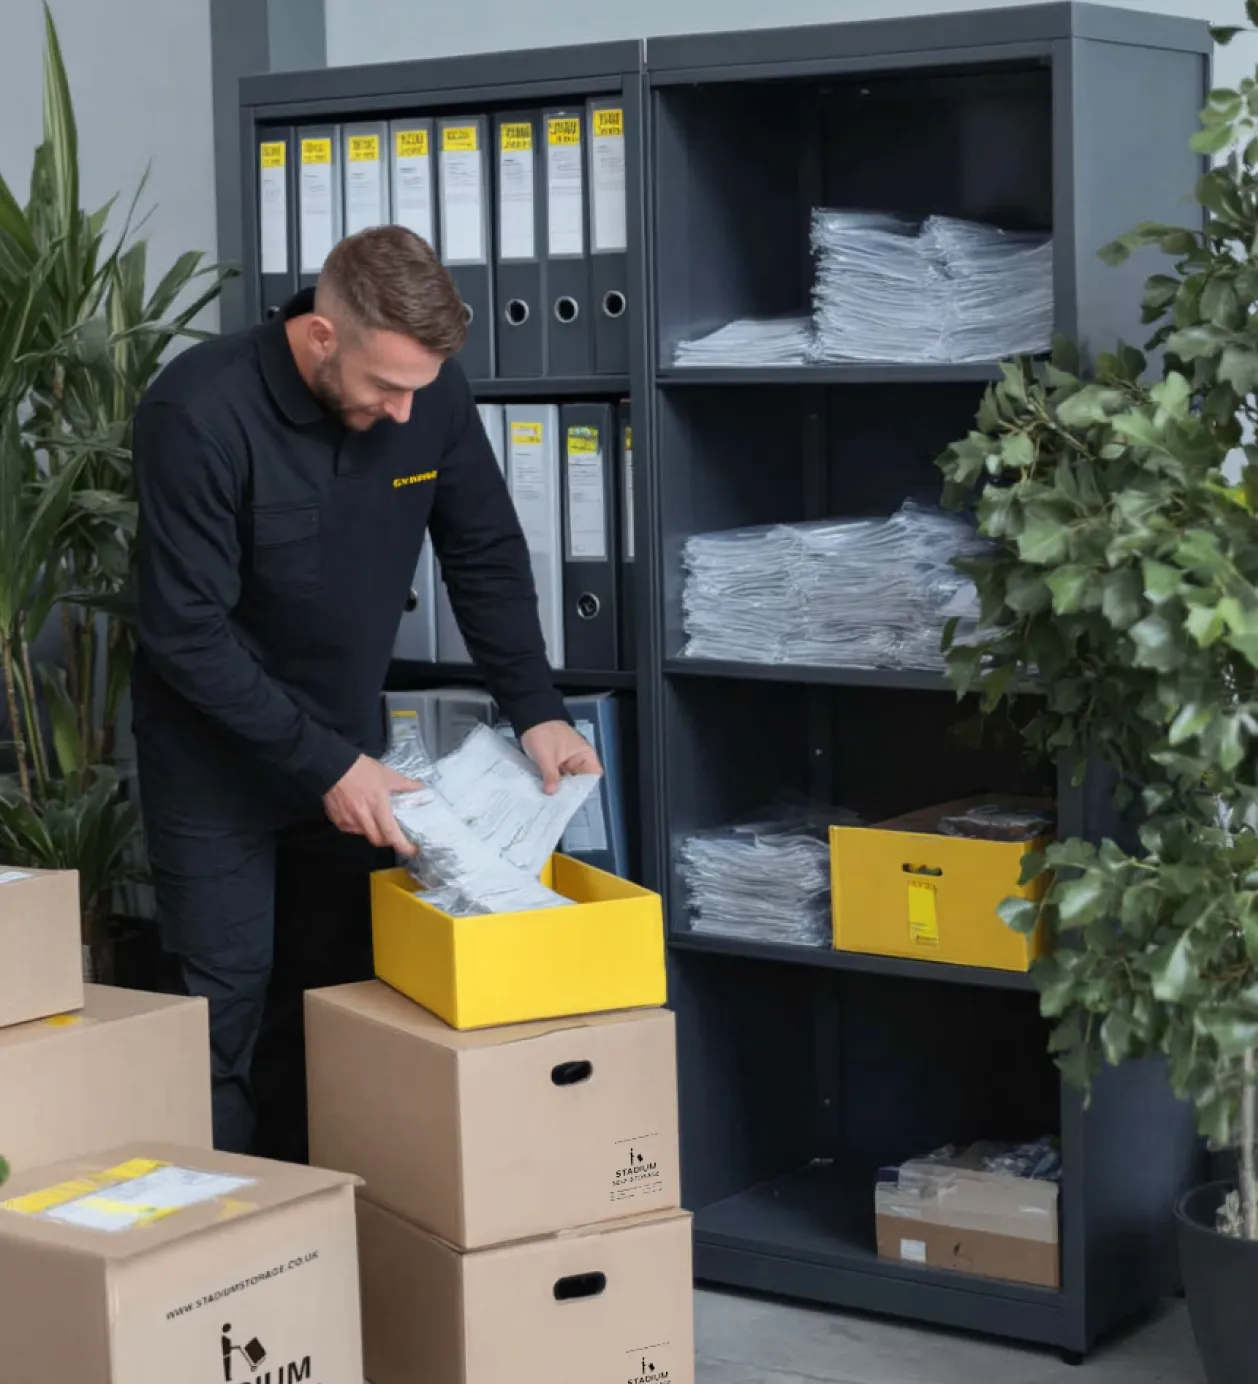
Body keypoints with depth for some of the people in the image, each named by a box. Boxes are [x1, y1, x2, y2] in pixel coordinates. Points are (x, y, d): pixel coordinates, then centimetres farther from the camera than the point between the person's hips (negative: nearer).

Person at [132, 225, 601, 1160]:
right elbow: (186, 632, -25)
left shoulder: (432, 392, -13)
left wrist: (537, 709, -11)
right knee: (226, 1012, -3)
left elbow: (486, 555, 0)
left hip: (346, 741, 5)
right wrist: (323, 766, -27)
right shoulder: (201, 413, -27)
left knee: (344, 996, 8)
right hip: (217, 756, -4)